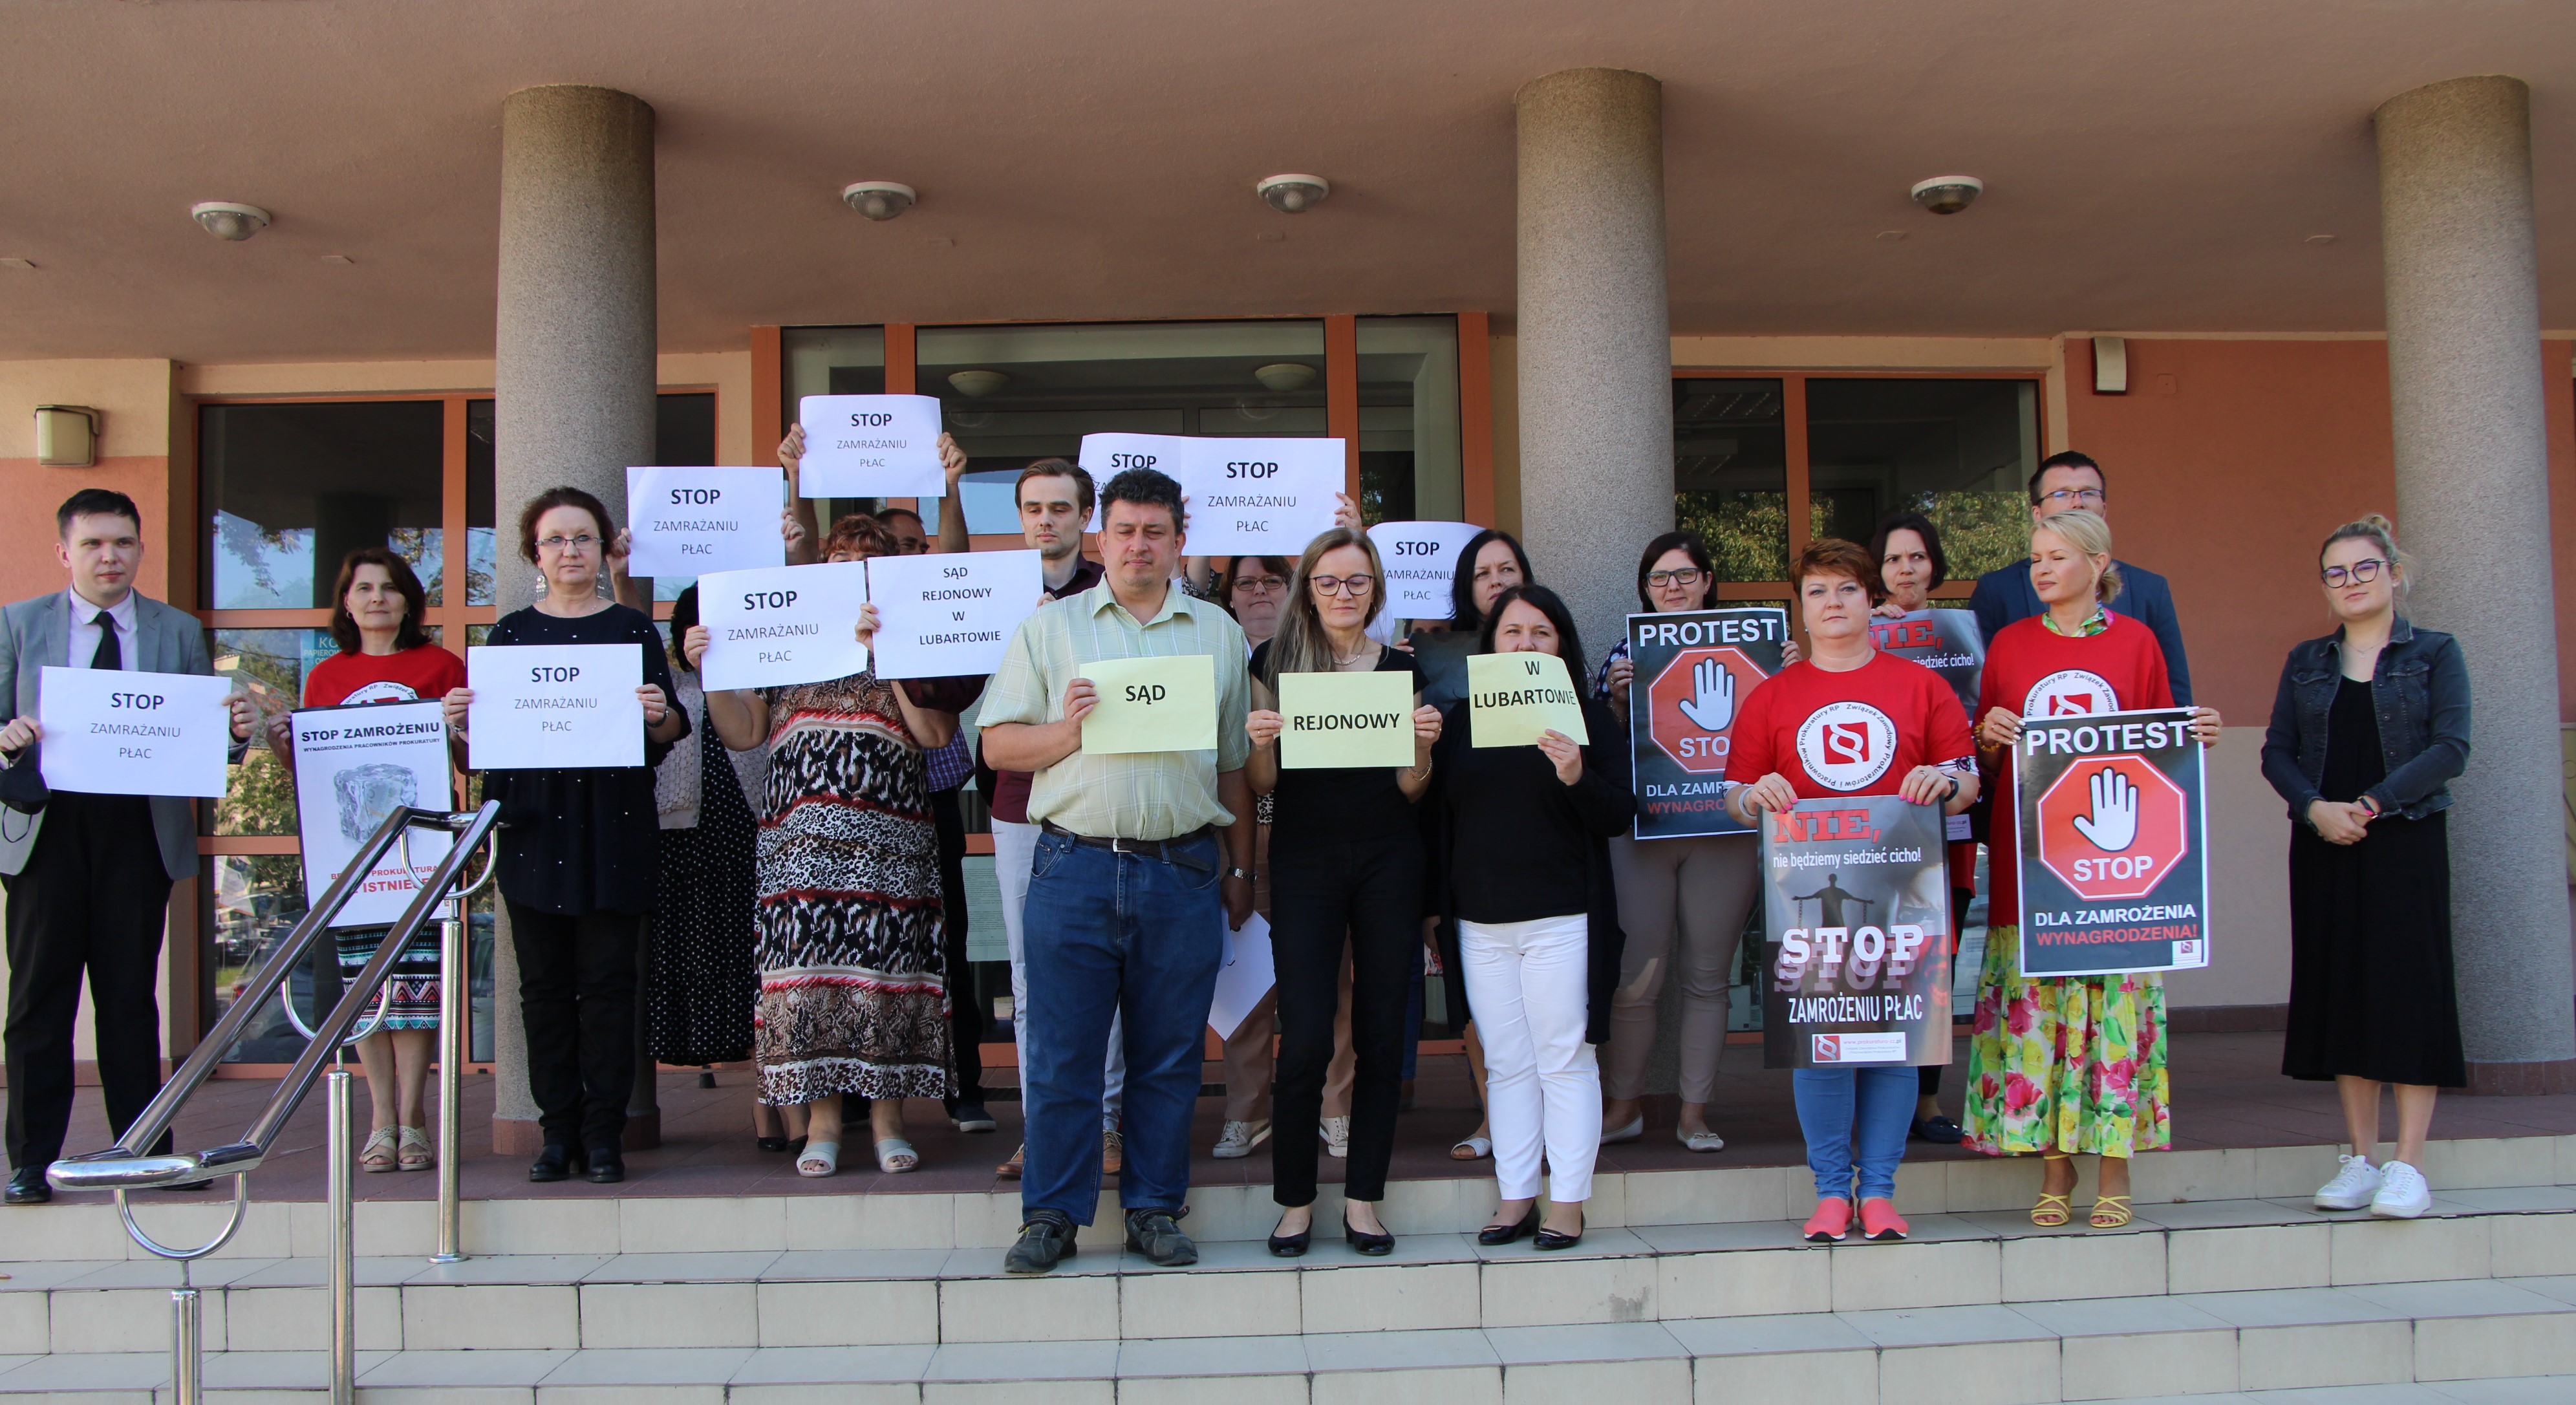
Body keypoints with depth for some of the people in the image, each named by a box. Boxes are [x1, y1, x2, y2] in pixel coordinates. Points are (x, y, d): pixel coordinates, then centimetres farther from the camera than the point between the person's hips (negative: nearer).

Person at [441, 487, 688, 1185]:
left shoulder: (634, 628, 8)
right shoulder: (511, 632, 12)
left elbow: (669, 732, 5)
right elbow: (485, 741, 11)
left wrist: (660, 716, -16)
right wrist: (461, 724, -9)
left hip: (614, 826, -2)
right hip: (533, 828, 2)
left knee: (606, 980, -3)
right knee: (545, 982, 3)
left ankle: (604, 1134, 2)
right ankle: (557, 1132, 9)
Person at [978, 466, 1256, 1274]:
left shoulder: (1219, 633, 13)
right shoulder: (1049, 629, 9)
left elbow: (1236, 766, 15)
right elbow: (999, 745, 6)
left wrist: (1239, 870, 14)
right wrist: (1065, 730, -12)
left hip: (1183, 870, 1)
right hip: (1075, 866, -1)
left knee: (1169, 1054, 6)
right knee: (1061, 1053, 0)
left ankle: (1155, 1209, 17)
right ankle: (1052, 1215, 10)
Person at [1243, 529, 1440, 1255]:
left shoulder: (1399, 667, 9)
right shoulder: (1276, 660, 3)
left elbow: (1410, 790, 9)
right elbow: (1262, 785, 3)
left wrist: (1422, 745, -10)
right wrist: (1260, 742, -17)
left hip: (1387, 861, 2)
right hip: (1304, 861, -2)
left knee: (1381, 1033, 3)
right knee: (1305, 1038, -7)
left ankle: (1363, 1197, 14)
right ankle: (1295, 1200, 7)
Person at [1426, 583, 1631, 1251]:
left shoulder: (1589, 720, 3)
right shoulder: (1459, 720, 11)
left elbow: (1621, 816, -5)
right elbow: (1436, 815, 13)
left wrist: (1576, 778, -20)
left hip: (1563, 920, -3)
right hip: (1479, 922, 3)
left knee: (1565, 1061, -1)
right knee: (1506, 1064, 6)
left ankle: (1568, 1203, 6)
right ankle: (1515, 1197, 13)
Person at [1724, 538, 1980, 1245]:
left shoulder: (1921, 686, 10)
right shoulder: (1770, 697, 11)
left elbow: (1969, 783, 10)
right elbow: (1736, 799, 10)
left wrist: (1943, 782, -12)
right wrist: (1755, 796, -12)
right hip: (1807, 893, 0)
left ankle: (1878, 1188, 11)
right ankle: (1831, 1190, 8)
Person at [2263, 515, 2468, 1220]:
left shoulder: (2435, 653, 3)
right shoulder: (2306, 662, 13)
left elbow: (2451, 748, -8)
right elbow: (2277, 751, 6)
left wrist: (2372, 804, -16)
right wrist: (2315, 807, -12)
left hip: (2406, 840, -3)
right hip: (2323, 845, 4)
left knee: (2408, 984, -6)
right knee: (2339, 990, 4)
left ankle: (2407, 1167, -3)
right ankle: (2361, 1160, 10)